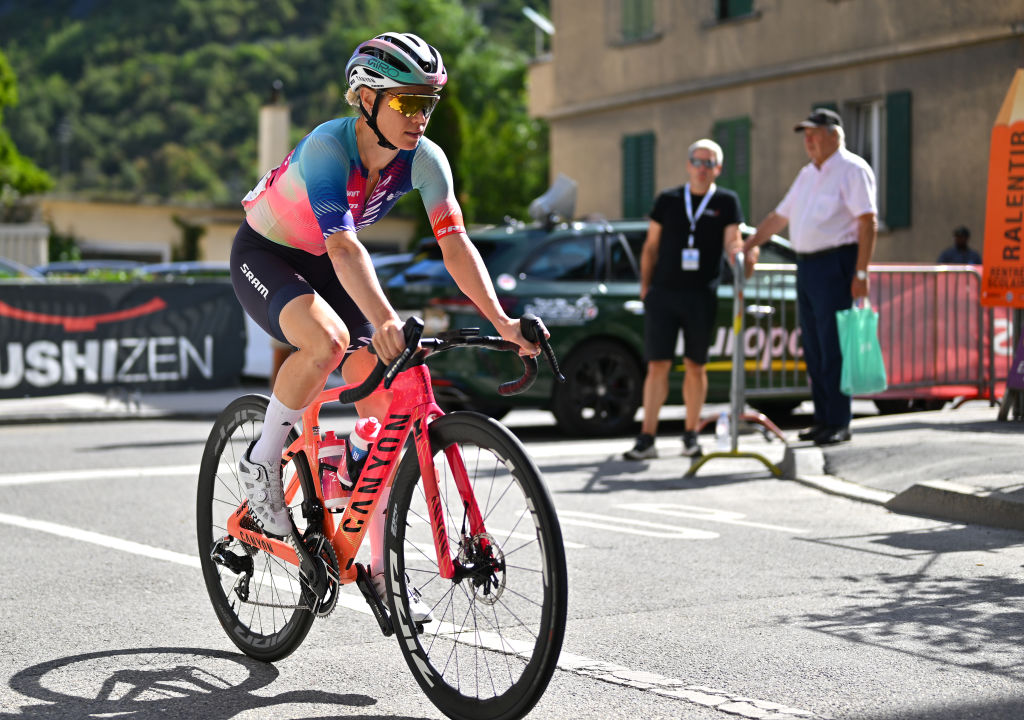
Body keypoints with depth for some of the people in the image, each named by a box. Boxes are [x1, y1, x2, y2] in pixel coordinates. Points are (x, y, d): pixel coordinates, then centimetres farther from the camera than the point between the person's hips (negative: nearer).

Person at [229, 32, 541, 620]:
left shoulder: (424, 159, -17)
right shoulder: (327, 147, -33)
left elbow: (455, 242, -23)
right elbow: (343, 245, -45)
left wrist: (500, 320, -36)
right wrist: (384, 319, -60)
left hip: (324, 264, 6)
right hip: (265, 255, -5)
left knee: (385, 408, -8)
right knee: (329, 339, -38)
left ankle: (382, 571, 0)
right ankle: (263, 460, -12)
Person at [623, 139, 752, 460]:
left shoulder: (726, 202, 7)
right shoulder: (667, 200, 9)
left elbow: (732, 241, -3)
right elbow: (651, 246, 12)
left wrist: (736, 250, -26)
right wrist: (645, 285, 6)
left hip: (701, 295, 0)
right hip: (663, 292, 0)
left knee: (696, 367, 5)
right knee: (658, 365, -2)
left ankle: (691, 435, 16)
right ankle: (647, 438, -2)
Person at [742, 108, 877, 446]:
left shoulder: (852, 170, -6)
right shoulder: (807, 174, 20)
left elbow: (868, 223, -13)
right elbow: (779, 216, 26)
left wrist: (861, 273, -20)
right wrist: (747, 245, 18)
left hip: (834, 265, -8)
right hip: (806, 266, 8)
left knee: (833, 347, -9)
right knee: (813, 348, 8)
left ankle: (839, 423, -6)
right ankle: (823, 419, 14)